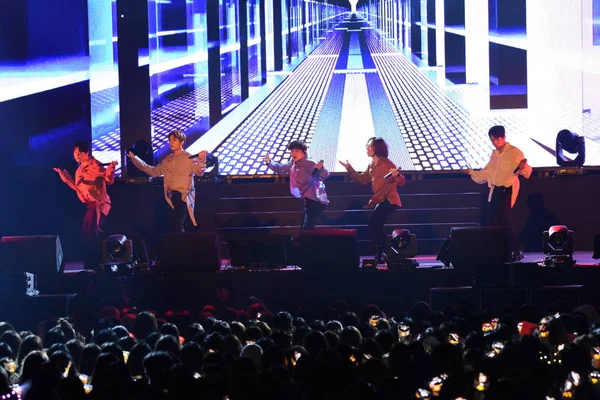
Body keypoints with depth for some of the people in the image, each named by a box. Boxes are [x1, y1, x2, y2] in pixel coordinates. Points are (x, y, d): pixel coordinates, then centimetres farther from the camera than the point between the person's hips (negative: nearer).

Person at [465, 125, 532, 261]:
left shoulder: (514, 152, -6)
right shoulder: (494, 154, 16)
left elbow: (526, 171, -14)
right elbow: (486, 173, 21)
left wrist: (523, 167, -36)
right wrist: (471, 172, 10)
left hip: (507, 190, -8)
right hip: (495, 191, 8)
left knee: (503, 221, -15)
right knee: (492, 222, 6)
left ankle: (516, 251, -8)